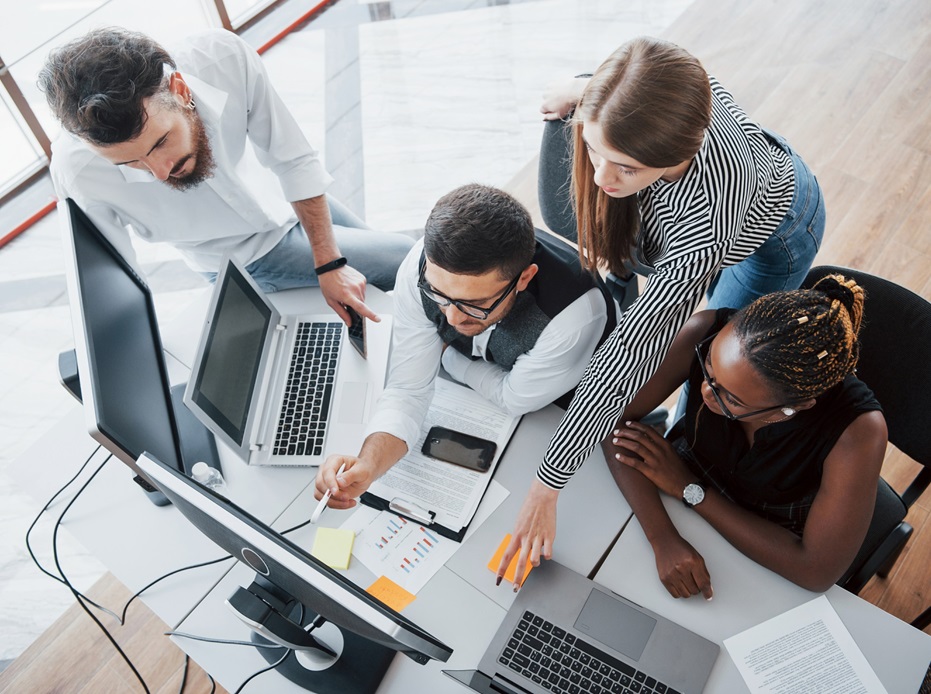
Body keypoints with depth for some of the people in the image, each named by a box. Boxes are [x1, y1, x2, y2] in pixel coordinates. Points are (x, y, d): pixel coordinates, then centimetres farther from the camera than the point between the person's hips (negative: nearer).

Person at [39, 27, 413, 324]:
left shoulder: (223, 57, -33)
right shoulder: (79, 172, -35)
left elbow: (295, 161, -21)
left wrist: (330, 263, -19)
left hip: (293, 200, 3)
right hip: (250, 259, -3)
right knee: (405, 261, -2)